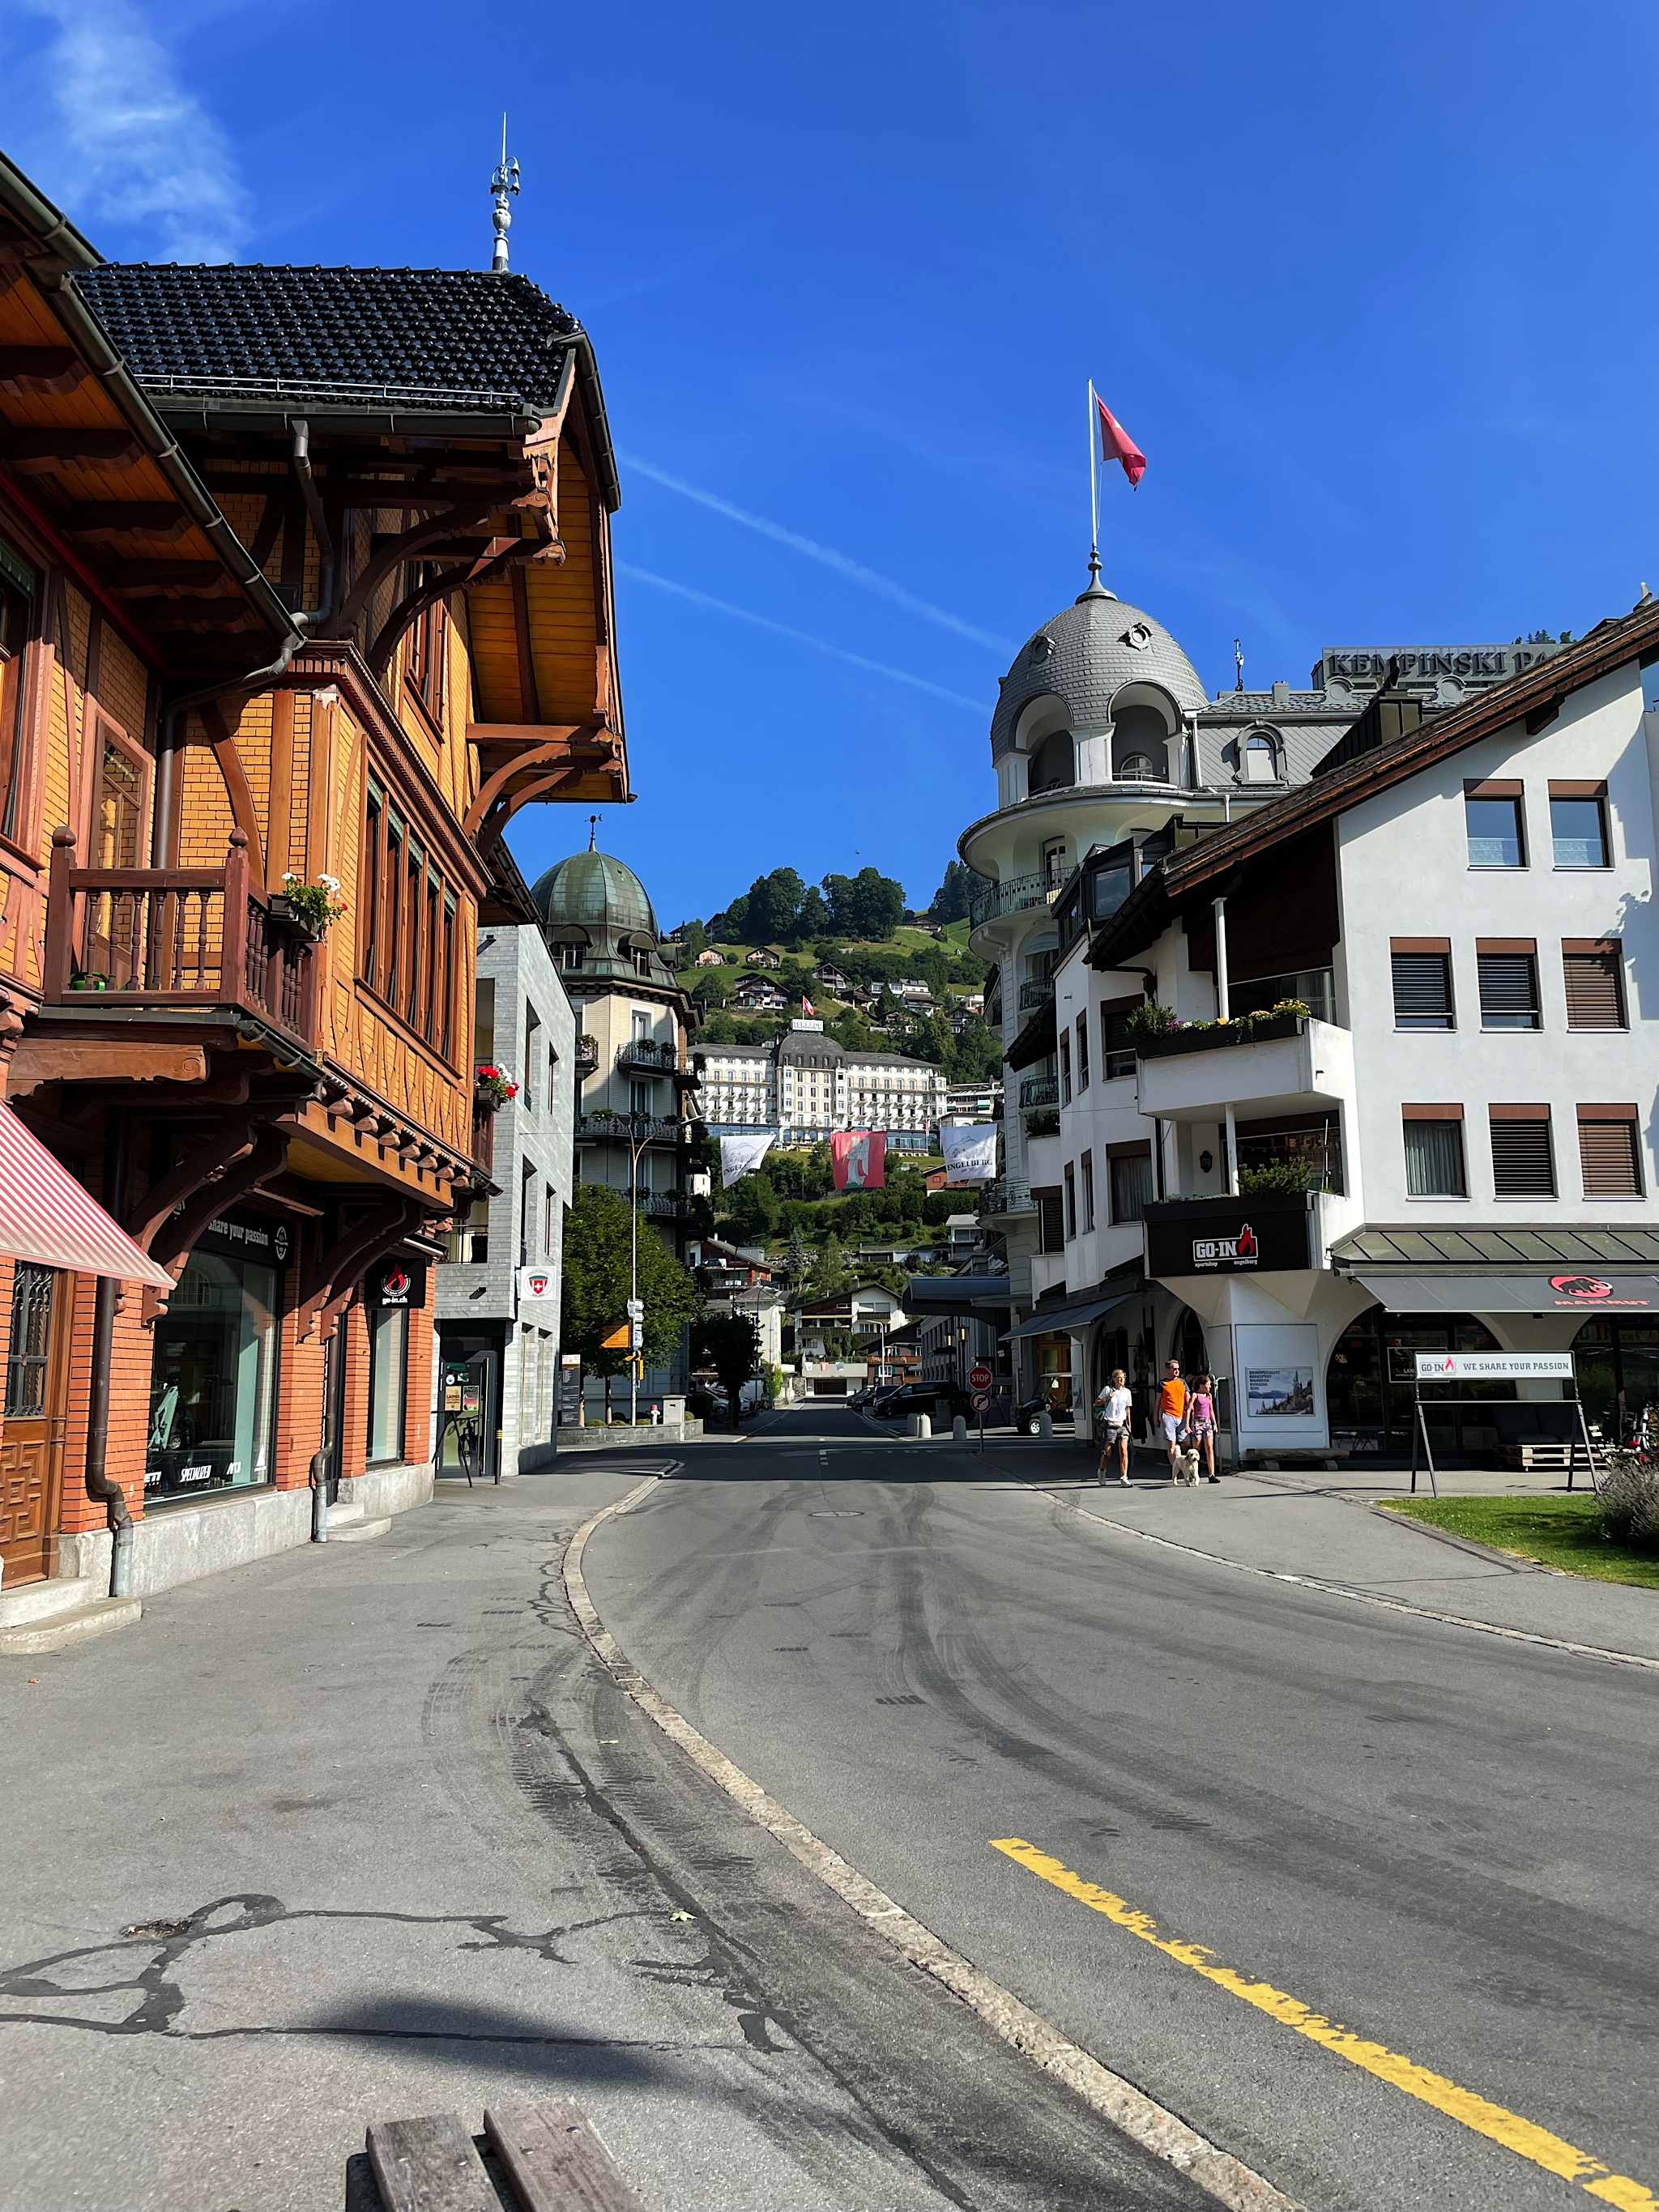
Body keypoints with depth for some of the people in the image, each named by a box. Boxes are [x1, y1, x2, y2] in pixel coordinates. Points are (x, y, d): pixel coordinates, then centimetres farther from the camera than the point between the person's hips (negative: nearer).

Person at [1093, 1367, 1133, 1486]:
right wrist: (1107, 1399, -12)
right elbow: (1096, 1403, 5)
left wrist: (1129, 1424, 17)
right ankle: (1101, 1470, 30)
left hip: (1122, 1424, 2)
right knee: (1108, 1452, 2)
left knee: (1124, 1451, -14)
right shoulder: (1108, 1389, -1)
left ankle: (1124, 1477, -15)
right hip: (1109, 1424, -2)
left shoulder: (1127, 1392, 9)